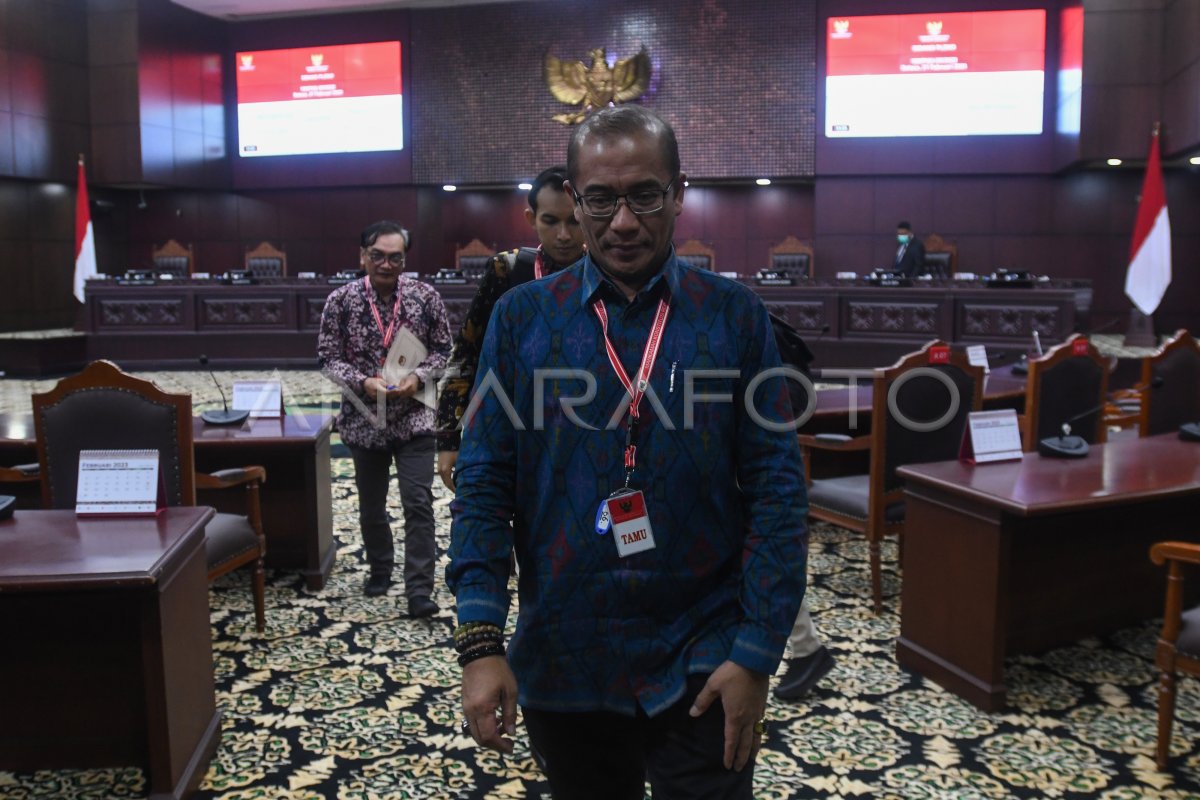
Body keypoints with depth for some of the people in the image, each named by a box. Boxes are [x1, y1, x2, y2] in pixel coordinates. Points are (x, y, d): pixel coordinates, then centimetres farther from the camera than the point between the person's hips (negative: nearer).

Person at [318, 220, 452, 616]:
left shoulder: (425, 296, -5)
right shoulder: (341, 300, -6)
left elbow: (442, 349, 1)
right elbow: (329, 358, -4)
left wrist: (418, 377, -17)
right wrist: (363, 382, -20)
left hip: (414, 418, -1)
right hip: (364, 420, 1)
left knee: (418, 502, -6)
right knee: (371, 505, 16)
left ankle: (419, 588, 1)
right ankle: (380, 569, 37)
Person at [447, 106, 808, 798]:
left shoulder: (735, 317, -4)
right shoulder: (522, 318, -2)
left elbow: (777, 489, -5)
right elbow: (484, 484, -3)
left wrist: (756, 654, -9)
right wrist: (481, 642, -10)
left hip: (701, 668, -1)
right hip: (560, 664, 2)